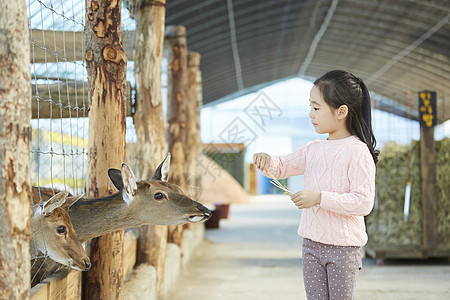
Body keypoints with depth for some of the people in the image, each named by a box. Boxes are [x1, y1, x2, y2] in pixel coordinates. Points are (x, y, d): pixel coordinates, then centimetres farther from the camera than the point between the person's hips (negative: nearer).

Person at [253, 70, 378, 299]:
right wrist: (267, 161, -6)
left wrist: (320, 198, -26)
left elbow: (364, 202, -20)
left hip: (343, 246, -6)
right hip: (311, 244, 6)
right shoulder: (313, 149, 8)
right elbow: (281, 168, 17)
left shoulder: (358, 152, -14)